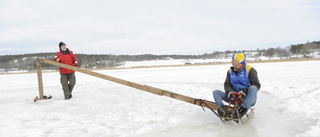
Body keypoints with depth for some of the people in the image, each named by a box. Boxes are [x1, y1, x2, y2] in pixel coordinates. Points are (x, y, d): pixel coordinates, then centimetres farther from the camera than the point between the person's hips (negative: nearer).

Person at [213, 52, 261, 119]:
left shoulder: (249, 70, -6)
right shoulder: (230, 71, 9)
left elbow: (257, 85, -10)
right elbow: (227, 84, 7)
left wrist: (245, 91, -26)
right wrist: (229, 92, -16)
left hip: (247, 98, -4)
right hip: (235, 98, 5)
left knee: (252, 88, -37)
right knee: (215, 92, -9)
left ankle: (242, 109, -49)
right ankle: (222, 109, -36)